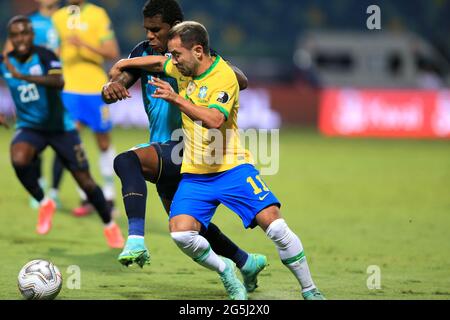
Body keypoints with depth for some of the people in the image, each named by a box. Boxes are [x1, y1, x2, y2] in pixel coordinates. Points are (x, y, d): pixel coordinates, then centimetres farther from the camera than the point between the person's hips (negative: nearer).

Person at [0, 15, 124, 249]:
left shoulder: (44, 56, -20)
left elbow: (58, 82, -39)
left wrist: (23, 76, -49)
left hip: (60, 127, -2)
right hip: (29, 127, 2)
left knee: (85, 181, 0)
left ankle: (109, 225, 24)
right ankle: (44, 204, -7)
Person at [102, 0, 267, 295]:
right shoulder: (145, 52, 6)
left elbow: (241, 81, -19)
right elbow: (118, 85, 0)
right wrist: (110, 89, -26)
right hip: (164, 151, 8)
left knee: (126, 161, -32)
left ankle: (136, 242, -45)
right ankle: (246, 263, 41)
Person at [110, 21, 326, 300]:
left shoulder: (224, 77, -16)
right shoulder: (183, 68, 5)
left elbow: (214, 120, -32)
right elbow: (158, 62, 28)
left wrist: (177, 99, -36)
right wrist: (123, 64, 26)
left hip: (232, 168, -6)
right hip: (195, 173, 6)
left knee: (275, 226, -16)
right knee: (181, 233, -17)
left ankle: (310, 291, 0)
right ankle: (225, 271, 10)